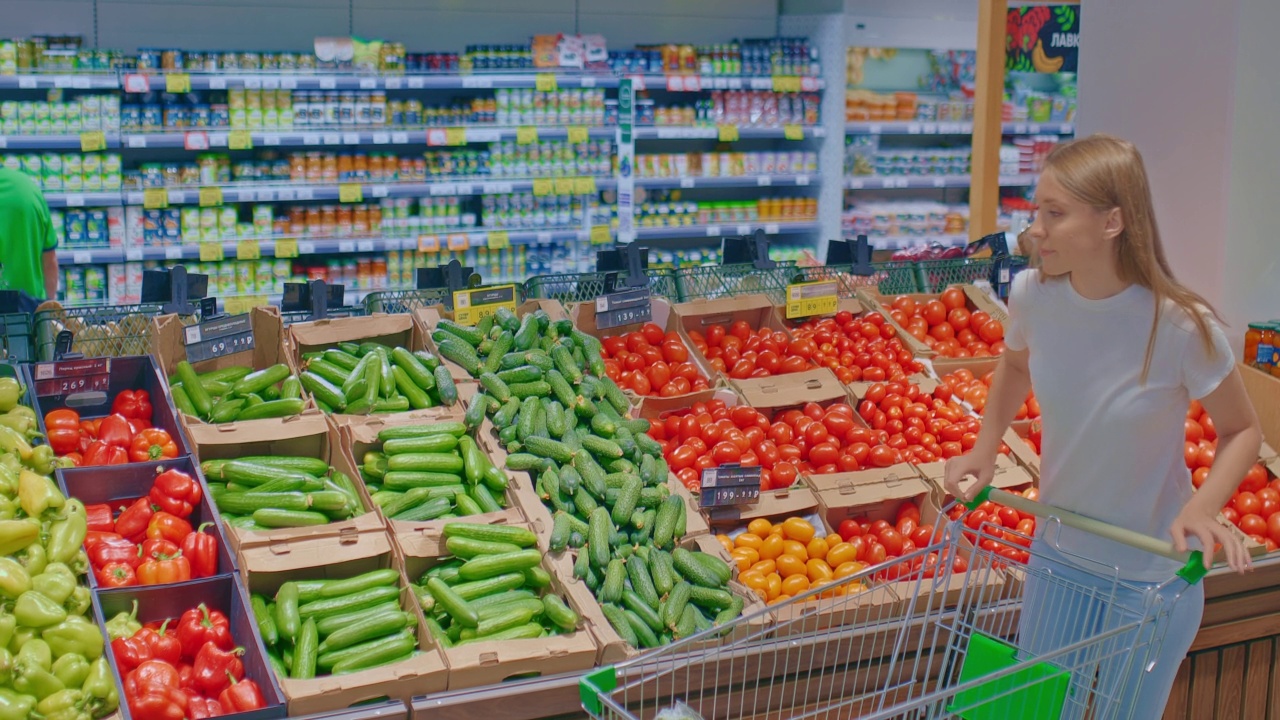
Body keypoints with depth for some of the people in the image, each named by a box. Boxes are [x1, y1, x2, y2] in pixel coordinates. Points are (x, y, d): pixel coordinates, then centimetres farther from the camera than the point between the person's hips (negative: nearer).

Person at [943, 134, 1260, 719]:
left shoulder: (1181, 327, -26)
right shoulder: (1032, 294, -14)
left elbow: (1242, 431, -10)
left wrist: (1202, 508, -27)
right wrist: (984, 451, -1)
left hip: (1151, 578, -4)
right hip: (1057, 558, 4)